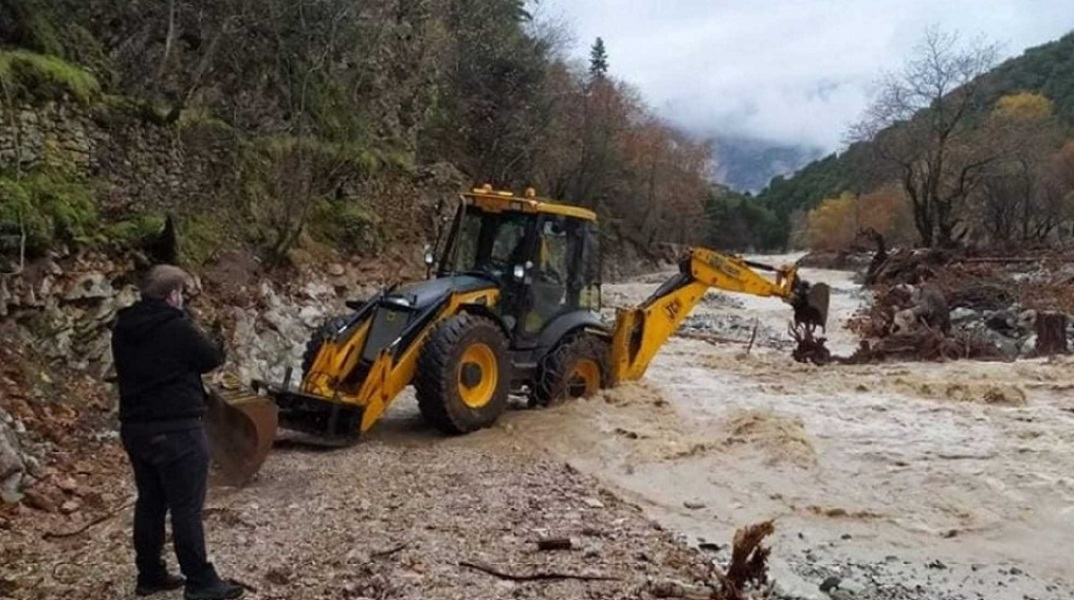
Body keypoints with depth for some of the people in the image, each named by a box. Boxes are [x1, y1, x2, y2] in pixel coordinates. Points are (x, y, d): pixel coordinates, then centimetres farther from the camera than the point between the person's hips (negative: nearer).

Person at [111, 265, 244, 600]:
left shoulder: (123, 328, 6)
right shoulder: (178, 327, -18)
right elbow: (212, 359, -6)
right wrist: (216, 344, 15)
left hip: (135, 427, 8)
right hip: (176, 429, -8)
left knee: (149, 503, 17)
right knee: (186, 508, -2)